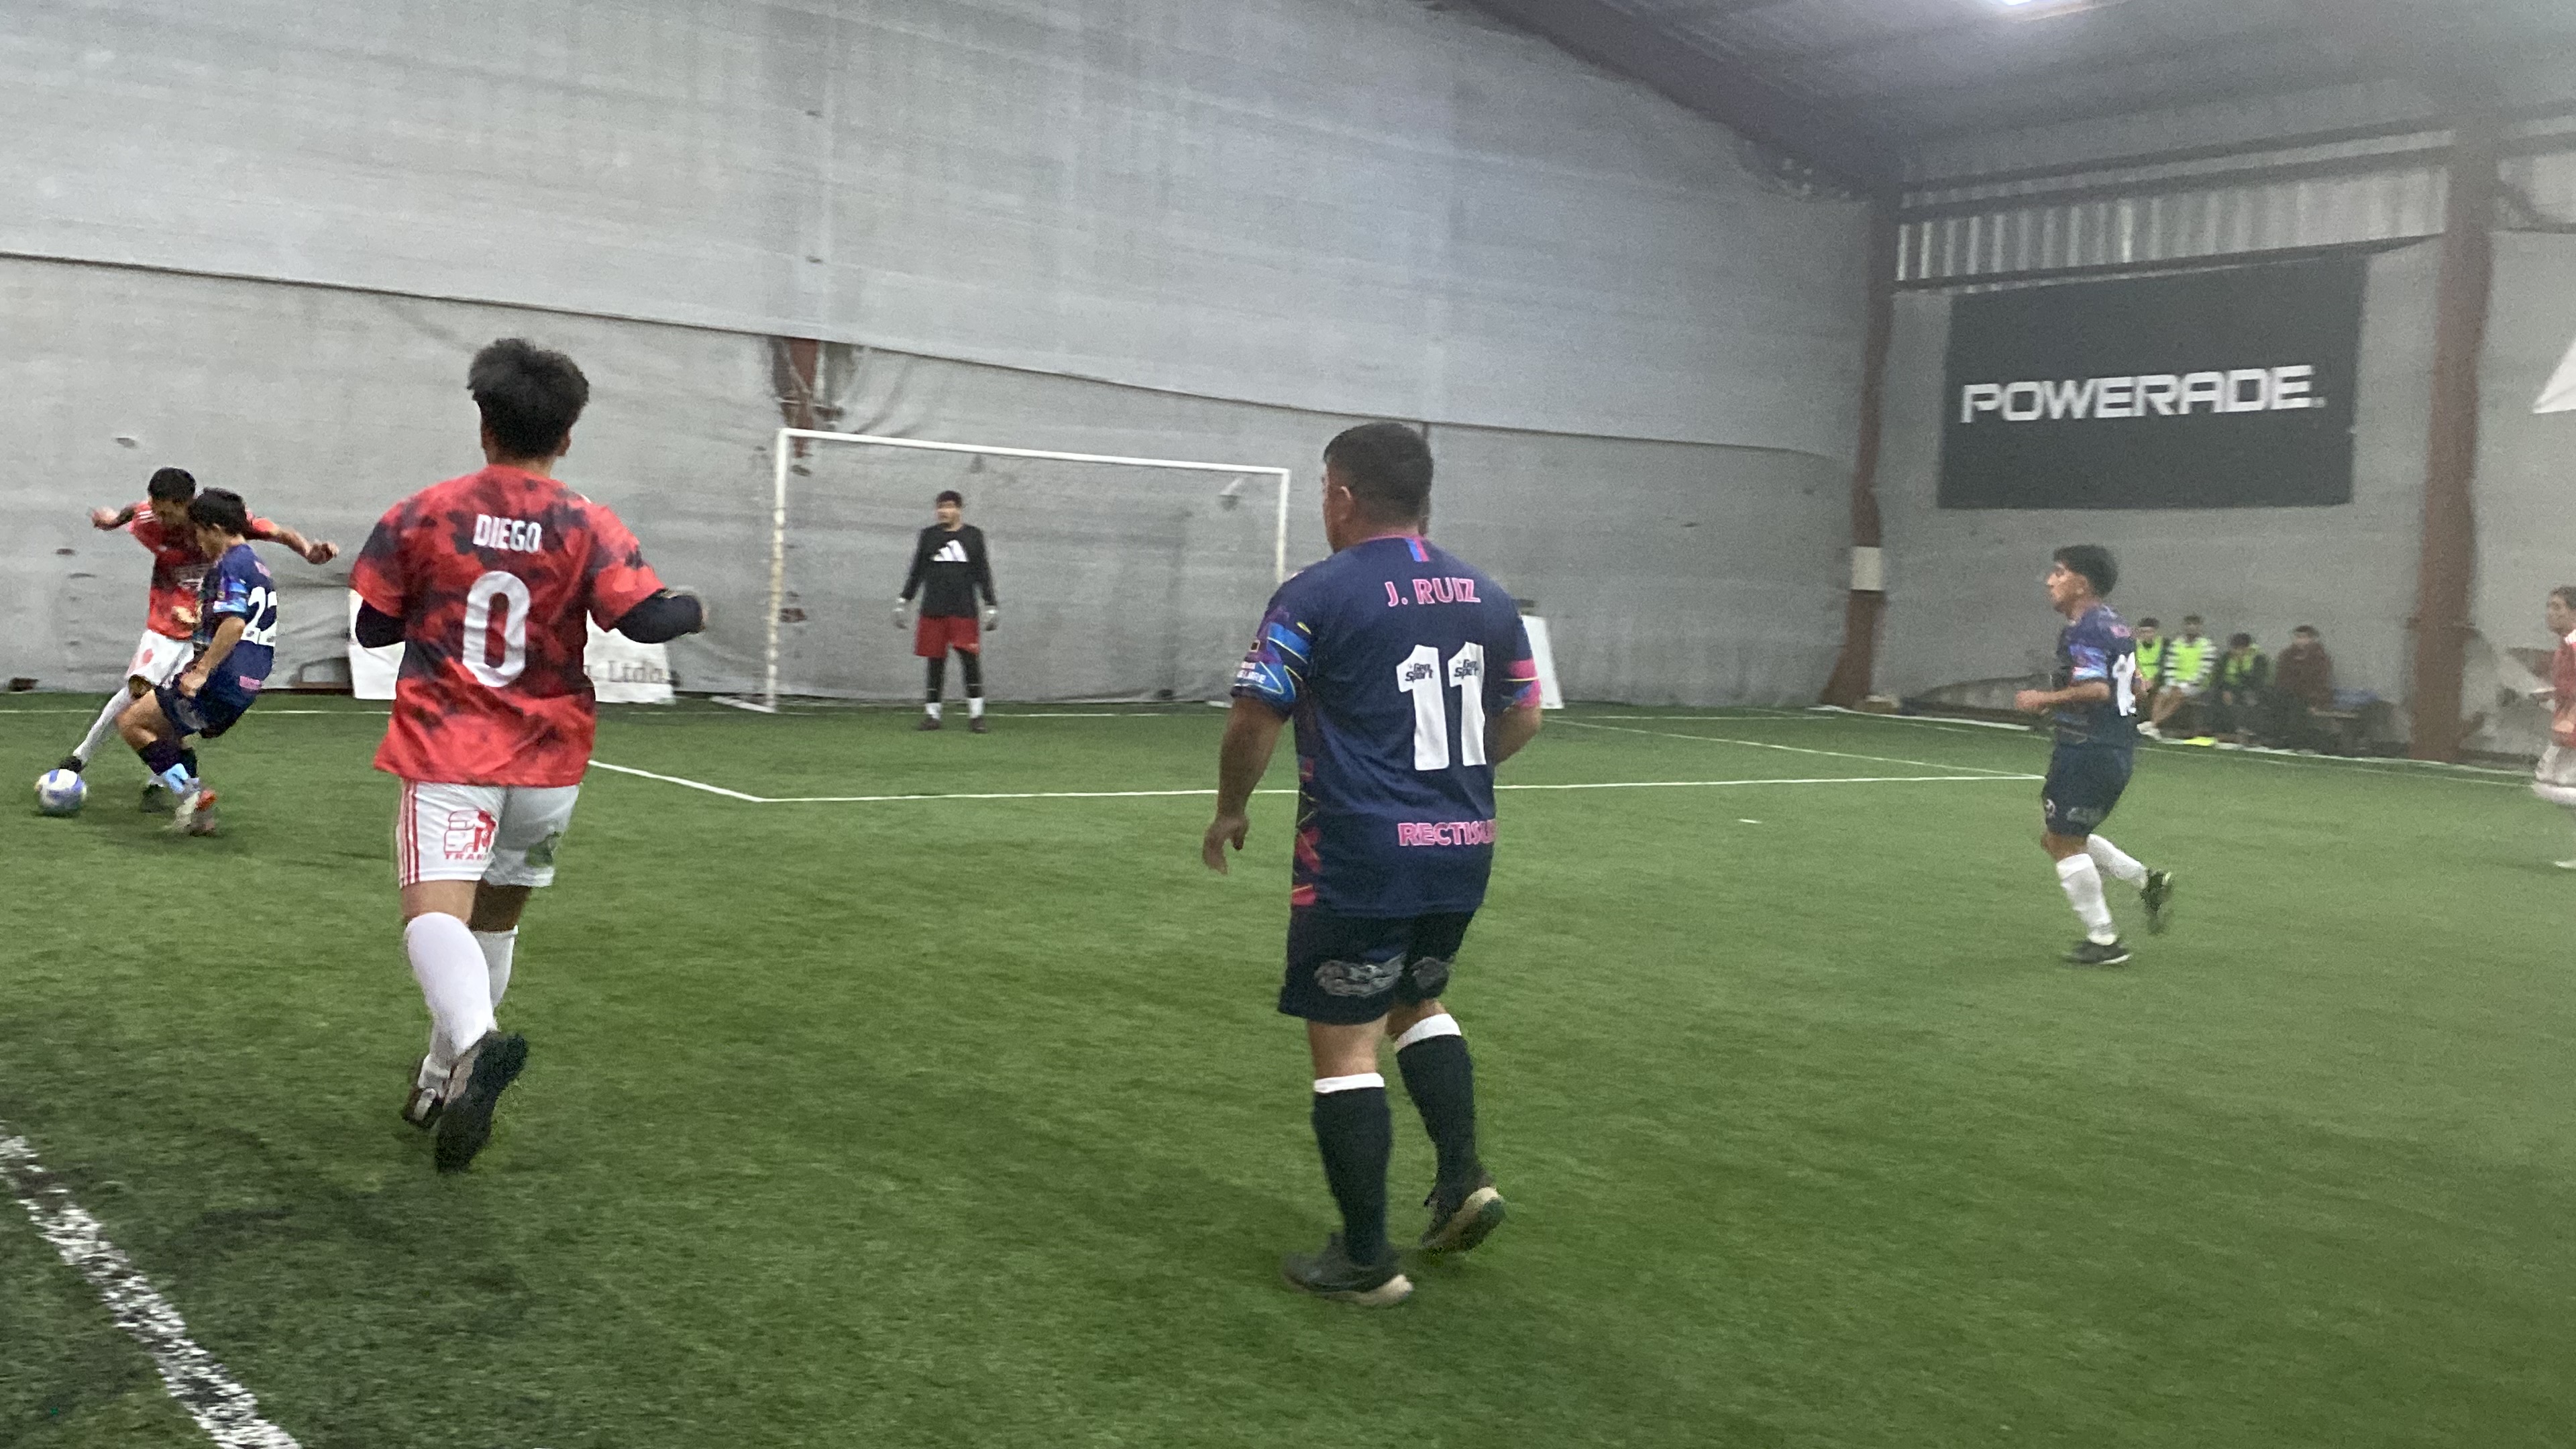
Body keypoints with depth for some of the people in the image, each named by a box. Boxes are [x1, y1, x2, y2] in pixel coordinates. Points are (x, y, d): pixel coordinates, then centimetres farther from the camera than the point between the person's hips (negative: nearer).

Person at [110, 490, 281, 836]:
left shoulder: (230, 566, -13)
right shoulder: (257, 566, 18)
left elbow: (234, 624, -26)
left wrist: (201, 671, -24)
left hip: (221, 685, -10)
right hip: (247, 686, 10)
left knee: (131, 721, -1)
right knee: (167, 727, 28)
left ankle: (189, 793, -8)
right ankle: (200, 815, 19)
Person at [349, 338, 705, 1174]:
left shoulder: (420, 516, 0)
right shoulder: (589, 528, -3)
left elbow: (374, 628, 6)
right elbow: (644, 618, -16)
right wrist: (692, 610, 5)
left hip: (446, 752, -2)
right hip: (547, 761, 2)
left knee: (434, 911, -15)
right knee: (495, 916, 20)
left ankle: (472, 1043, -45)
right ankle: (444, 1080, 32)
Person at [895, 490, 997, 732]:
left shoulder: (974, 535, 8)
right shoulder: (928, 535, 10)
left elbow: (983, 573, 9)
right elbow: (917, 571, 14)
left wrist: (991, 605, 4)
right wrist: (902, 602, 10)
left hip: (964, 610, -1)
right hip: (933, 610, 1)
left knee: (971, 660, -8)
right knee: (935, 662, 2)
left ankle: (976, 715, -4)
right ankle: (932, 714, 10)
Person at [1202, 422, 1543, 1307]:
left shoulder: (1316, 596, -10)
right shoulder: (1485, 596, 8)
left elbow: (1253, 722, -10)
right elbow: (1523, 716, 16)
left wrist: (1230, 810, 7)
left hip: (1360, 858, -6)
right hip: (1462, 848, 7)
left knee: (1343, 1047, 3)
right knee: (1419, 1004, 27)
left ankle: (1365, 1261, 8)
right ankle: (1464, 1178, 17)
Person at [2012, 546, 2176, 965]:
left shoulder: (2082, 632, -17)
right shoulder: (2114, 625, 14)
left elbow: (2096, 690, -30)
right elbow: (2135, 687, 21)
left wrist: (2044, 700, -19)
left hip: (2088, 750, -10)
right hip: (2118, 748, 10)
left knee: (2065, 843, 0)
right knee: (2058, 837, 19)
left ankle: (2104, 941, 6)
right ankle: (2148, 882, 16)